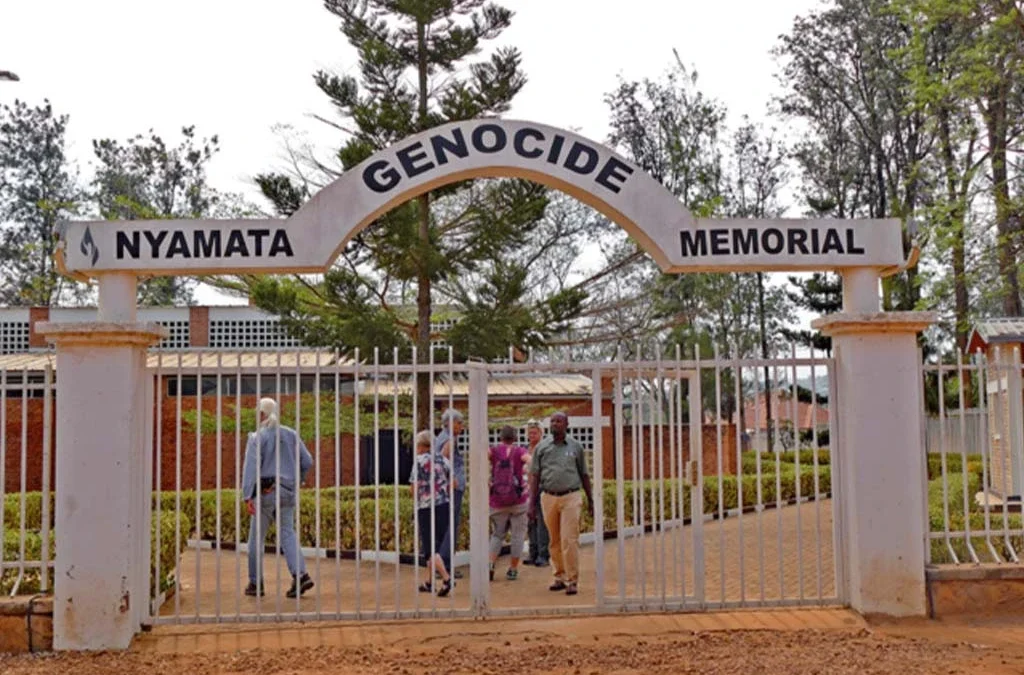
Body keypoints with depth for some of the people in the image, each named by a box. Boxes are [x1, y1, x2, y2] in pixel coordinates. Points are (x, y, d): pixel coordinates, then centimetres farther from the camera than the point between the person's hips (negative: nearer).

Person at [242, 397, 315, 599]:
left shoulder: (258, 437, -8)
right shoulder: (291, 434, 6)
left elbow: (251, 467, -18)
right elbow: (307, 462, 7)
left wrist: (247, 496, -23)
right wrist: (297, 481, 22)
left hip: (265, 493, -4)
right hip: (287, 492, 4)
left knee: (256, 537, 9)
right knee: (287, 534, 4)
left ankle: (256, 583, 16)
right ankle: (300, 576, -15)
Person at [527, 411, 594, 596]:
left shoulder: (575, 446, 6)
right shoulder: (541, 447, 6)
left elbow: (584, 474, 12)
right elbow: (534, 476, 5)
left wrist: (591, 499, 13)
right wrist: (532, 503, -1)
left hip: (571, 497, -2)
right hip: (549, 497, 2)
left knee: (570, 540, -8)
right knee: (555, 541, 8)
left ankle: (572, 581, -4)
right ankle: (560, 577, 20)